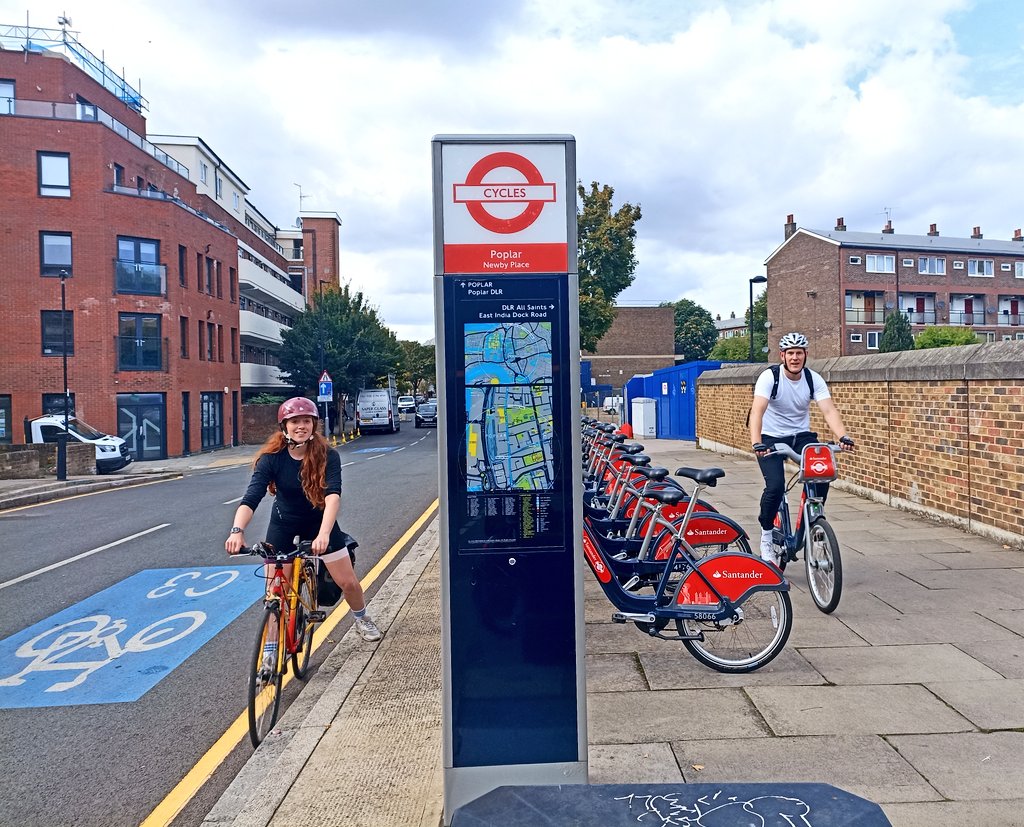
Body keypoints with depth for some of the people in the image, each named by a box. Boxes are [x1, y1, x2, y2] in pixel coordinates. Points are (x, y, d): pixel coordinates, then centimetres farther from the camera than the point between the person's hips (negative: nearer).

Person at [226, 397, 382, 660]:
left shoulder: (327, 456, -23)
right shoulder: (271, 458, -22)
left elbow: (333, 495, -36)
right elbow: (251, 497, -32)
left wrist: (324, 533, -52)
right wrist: (237, 530, -50)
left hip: (319, 522, 0)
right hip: (283, 525, 0)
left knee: (348, 581, 3)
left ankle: (362, 619, 34)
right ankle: (271, 650, 15)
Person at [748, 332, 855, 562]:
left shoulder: (813, 379, -8)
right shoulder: (769, 377, -18)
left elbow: (829, 410, -19)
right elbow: (757, 411, -31)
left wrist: (843, 436, -38)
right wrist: (756, 443, -47)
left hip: (801, 435, 4)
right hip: (771, 438, -3)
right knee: (775, 486, -22)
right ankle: (766, 536, 1)